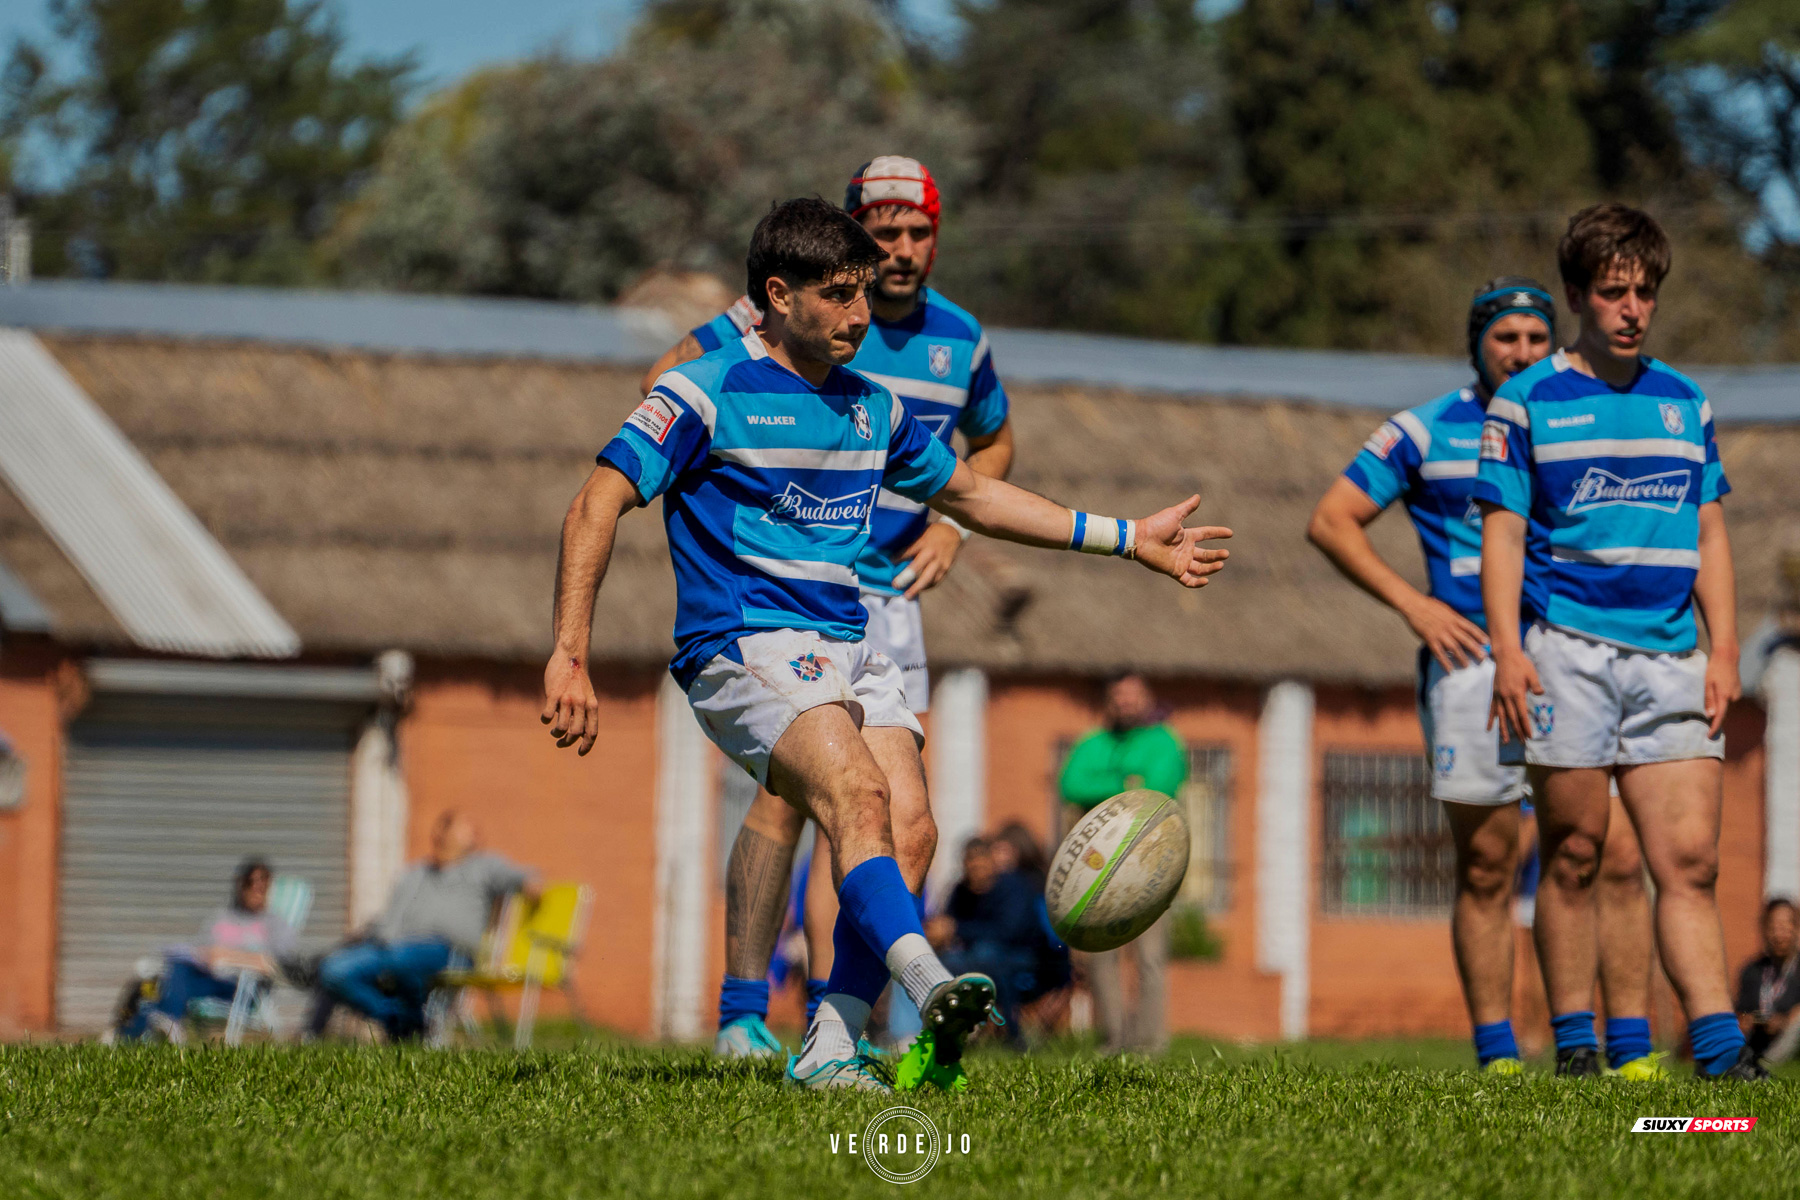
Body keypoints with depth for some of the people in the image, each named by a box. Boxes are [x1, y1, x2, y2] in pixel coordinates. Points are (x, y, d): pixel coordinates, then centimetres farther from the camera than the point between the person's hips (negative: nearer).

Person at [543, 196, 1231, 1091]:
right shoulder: (710, 393, -3)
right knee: (857, 797, -30)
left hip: (849, 649, 7)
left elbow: (971, 494, 32)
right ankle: (929, 989, -48)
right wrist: (569, 656, -18)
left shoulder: (872, 408, 18)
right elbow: (598, 505, -8)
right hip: (745, 648, -7)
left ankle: (829, 1051, -16)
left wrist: (1128, 539, 30)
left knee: (909, 829, -16)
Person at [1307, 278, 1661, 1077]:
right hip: (1474, 661, -2)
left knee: (1616, 855, -7)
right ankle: (1497, 1056, 4)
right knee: (1487, 869, 0)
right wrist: (1413, 605, -3)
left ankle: (1631, 1046, -4)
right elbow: (1331, 521, 6)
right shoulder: (1425, 432, 5)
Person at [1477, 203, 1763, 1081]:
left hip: (1670, 657, 3)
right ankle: (1573, 1046, 6)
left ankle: (1718, 1043, -10)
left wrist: (1723, 654, 8)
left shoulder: (1684, 404, 15)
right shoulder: (1526, 403, 3)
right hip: (1567, 652, -3)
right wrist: (1507, 650, -11)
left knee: (1690, 858, -5)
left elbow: (1709, 536, 17)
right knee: (1574, 854, 0)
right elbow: (1502, 534, -1)